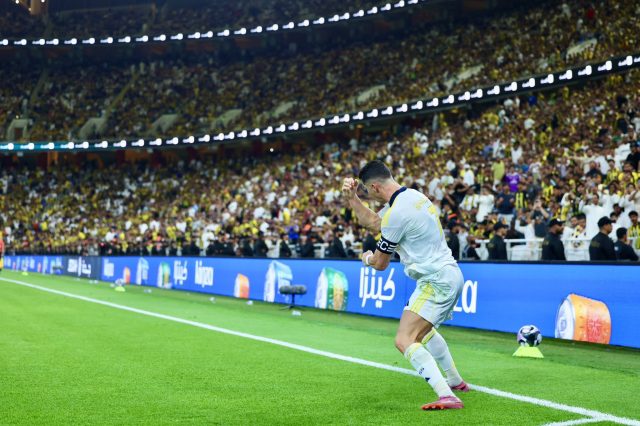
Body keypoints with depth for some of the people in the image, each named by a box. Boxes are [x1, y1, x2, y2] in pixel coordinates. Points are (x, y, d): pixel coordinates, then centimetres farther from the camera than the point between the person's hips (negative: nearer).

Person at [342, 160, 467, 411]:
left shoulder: (397, 213, -20)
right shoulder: (411, 195, 7)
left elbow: (380, 264, -9)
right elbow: (373, 224, 20)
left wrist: (368, 258, 15)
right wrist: (351, 198, 9)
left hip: (436, 281, -10)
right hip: (449, 275, 10)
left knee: (404, 340, -19)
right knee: (424, 330, 33)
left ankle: (447, 397, -29)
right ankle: (455, 381, 45)